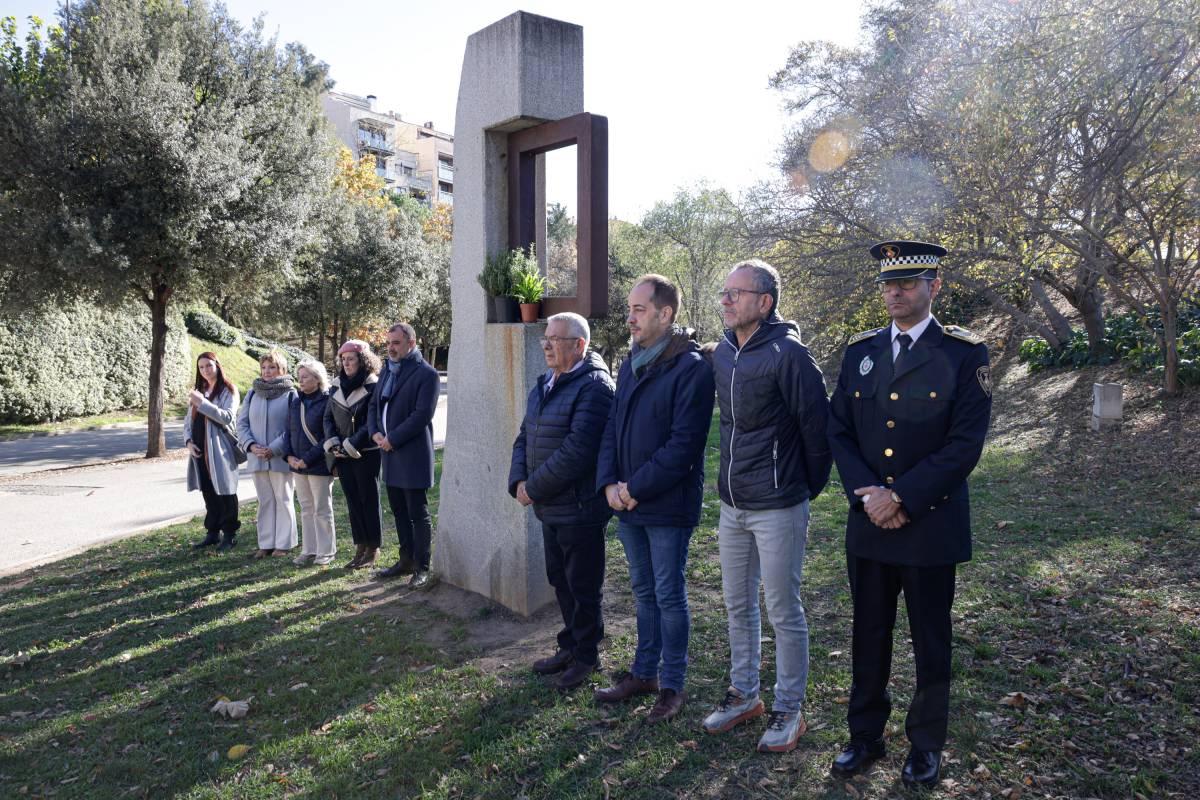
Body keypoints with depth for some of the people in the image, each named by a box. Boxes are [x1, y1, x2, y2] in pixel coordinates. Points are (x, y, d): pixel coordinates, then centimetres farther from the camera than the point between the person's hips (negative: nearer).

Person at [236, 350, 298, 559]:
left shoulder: (290, 394, -5)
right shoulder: (252, 394, 9)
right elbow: (242, 423, 8)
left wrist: (274, 449, -17)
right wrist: (251, 445, -8)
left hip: (280, 458, -4)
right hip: (257, 457, 4)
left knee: (283, 499, 5)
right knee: (265, 500, 11)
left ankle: (283, 543, 12)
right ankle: (266, 543, 18)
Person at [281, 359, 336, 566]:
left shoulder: (327, 401, -11)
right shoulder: (295, 400, 9)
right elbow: (289, 430, 12)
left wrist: (308, 459, -17)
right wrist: (289, 455, -3)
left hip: (319, 465, -6)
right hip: (297, 464, 6)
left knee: (322, 510, 3)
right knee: (306, 508, 13)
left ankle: (326, 551, 13)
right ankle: (308, 550, 22)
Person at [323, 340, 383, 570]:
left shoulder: (373, 386, -9)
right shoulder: (337, 385, 10)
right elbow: (328, 417, 11)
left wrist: (352, 445, -16)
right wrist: (332, 443, -4)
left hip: (366, 454, -6)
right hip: (343, 455, 6)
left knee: (369, 500, 2)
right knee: (353, 501, 10)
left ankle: (373, 548, 11)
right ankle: (360, 547, 18)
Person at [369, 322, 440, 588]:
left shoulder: (426, 374, -10)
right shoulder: (388, 370, 14)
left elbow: (422, 415, -18)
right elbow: (374, 404, 18)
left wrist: (391, 439, -16)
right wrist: (376, 433, 0)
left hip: (413, 454, -8)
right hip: (390, 453, 8)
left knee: (418, 514, -1)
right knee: (399, 511, 16)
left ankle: (422, 568, 7)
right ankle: (406, 560, 28)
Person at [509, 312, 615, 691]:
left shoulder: (594, 387, -18)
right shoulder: (544, 386, 12)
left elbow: (576, 451, -25)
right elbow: (524, 437, 13)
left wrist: (535, 488, -19)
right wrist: (519, 482, -3)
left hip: (580, 508, -9)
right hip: (549, 507, 9)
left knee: (582, 587, 5)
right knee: (560, 581, 20)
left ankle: (586, 656, 22)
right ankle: (570, 646, 36)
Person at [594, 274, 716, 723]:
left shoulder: (690, 368, -16)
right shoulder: (630, 365, 11)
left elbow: (683, 444, -21)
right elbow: (613, 428, 12)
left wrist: (636, 488, -17)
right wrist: (609, 483, -2)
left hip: (668, 506, -7)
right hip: (628, 504, 7)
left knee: (669, 596, 4)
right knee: (645, 592, 18)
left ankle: (672, 686, 19)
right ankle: (644, 673, 32)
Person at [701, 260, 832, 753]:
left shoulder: (788, 354, -17)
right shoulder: (722, 353, 6)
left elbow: (817, 426, -13)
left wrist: (810, 487, -2)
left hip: (778, 508, -7)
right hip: (732, 505, 7)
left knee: (783, 612, 5)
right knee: (738, 605, 17)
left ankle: (789, 710, 21)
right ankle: (743, 694, 34)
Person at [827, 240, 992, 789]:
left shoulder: (964, 354, -6)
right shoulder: (860, 351, 6)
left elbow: (965, 444, -13)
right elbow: (839, 430, 4)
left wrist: (901, 497, -16)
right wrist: (866, 494, -10)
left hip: (931, 523, -3)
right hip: (868, 520, 3)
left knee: (930, 640, 11)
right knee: (868, 635, 13)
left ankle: (926, 743, 29)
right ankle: (865, 734, 29)